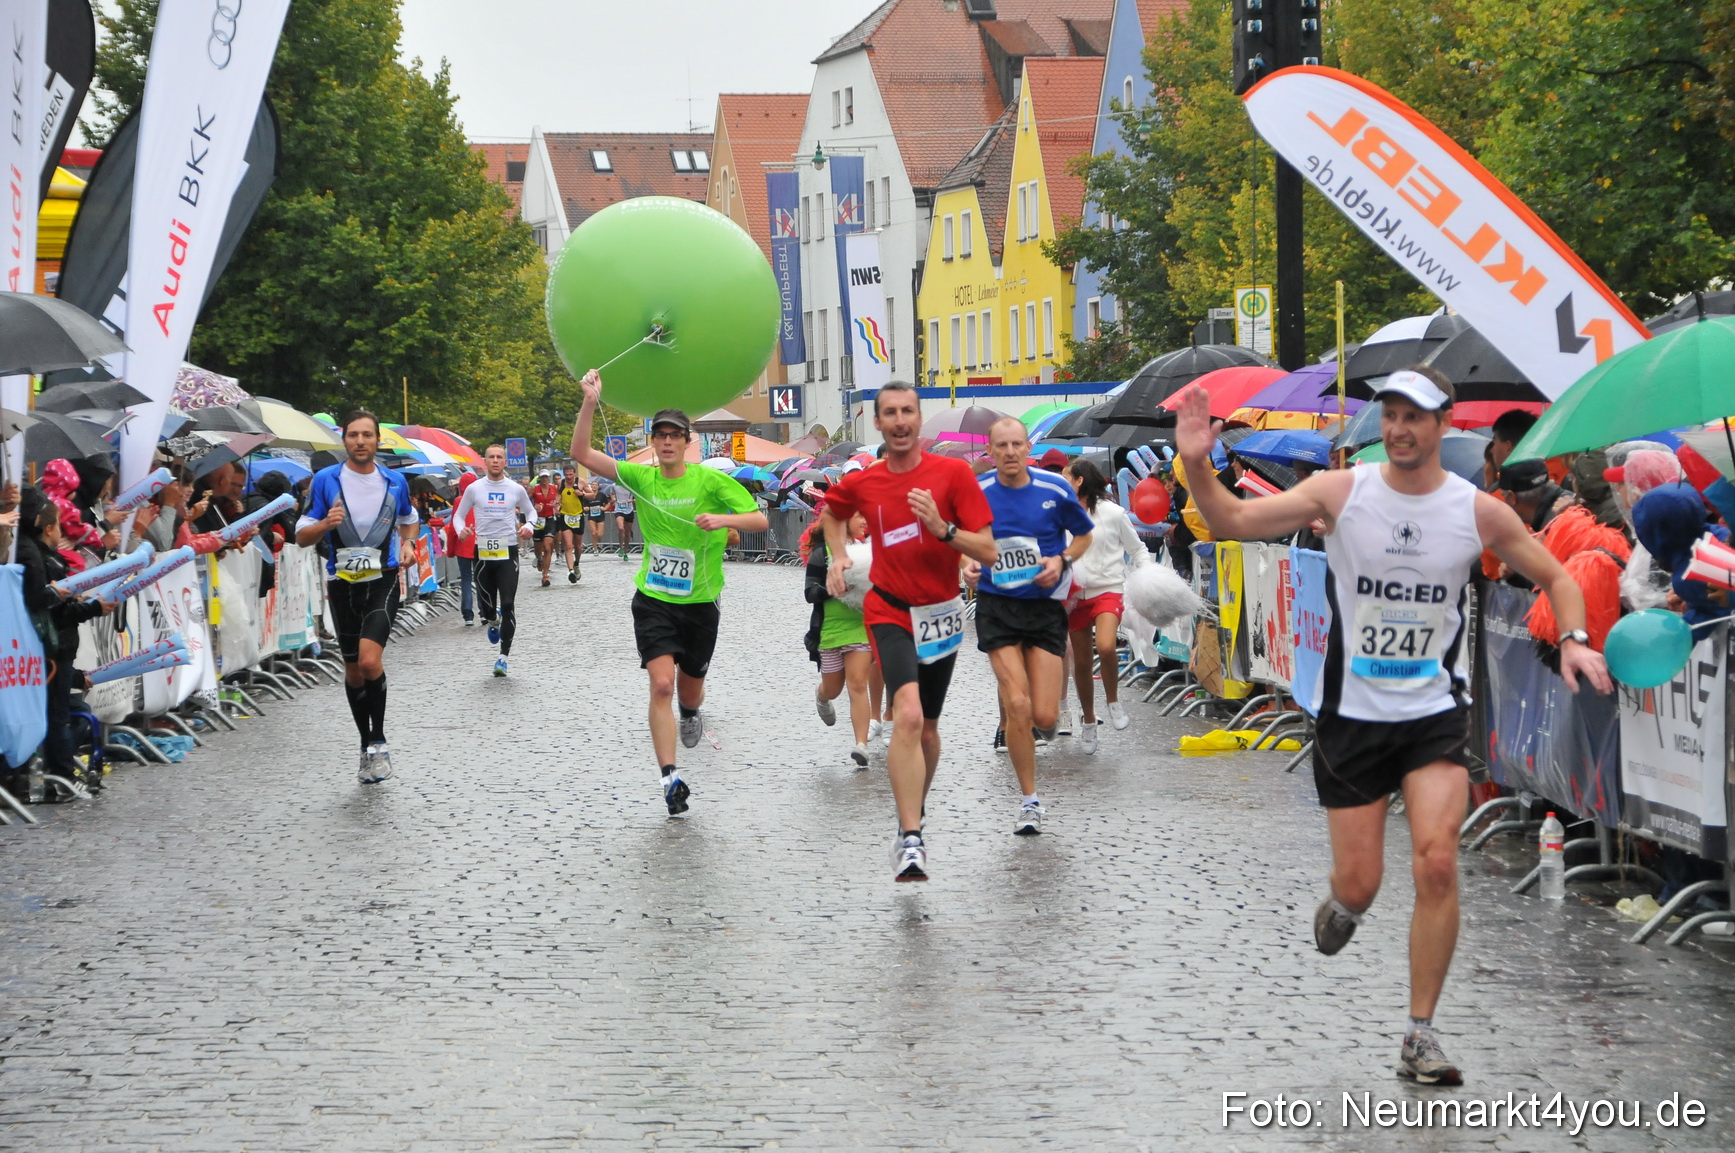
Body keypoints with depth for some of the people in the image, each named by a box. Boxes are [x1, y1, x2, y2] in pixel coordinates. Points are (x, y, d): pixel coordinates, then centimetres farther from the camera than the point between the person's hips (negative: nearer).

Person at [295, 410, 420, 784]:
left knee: (370, 659, -21)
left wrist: (408, 544, 2)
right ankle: (367, 744, 26)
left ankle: (378, 741, -5)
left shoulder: (395, 482, 3)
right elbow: (302, 536, -1)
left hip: (382, 580, -1)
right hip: (342, 583, 1)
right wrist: (325, 524, -21)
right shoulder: (325, 480, -2)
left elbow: (408, 520, 23)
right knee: (353, 669, 9)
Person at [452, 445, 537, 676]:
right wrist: (461, 529, -12)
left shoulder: (516, 489, 2)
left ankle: (503, 655, 0)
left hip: (508, 552, -1)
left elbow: (531, 511, 18)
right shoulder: (474, 489, 2)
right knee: (486, 602, 4)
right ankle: (492, 621, 43)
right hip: (483, 551, 1)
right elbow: (459, 515, 10)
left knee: (508, 604, -9)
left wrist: (529, 526, -5)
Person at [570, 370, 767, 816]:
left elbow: (760, 520, -11)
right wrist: (590, 403, -19)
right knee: (661, 684, -15)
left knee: (690, 687, 15)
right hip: (654, 600, 0)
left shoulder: (711, 481, -9)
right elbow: (582, 454, -7)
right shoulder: (641, 478, -2)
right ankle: (670, 778, -16)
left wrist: (723, 519, -30)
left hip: (700, 601, 0)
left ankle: (691, 713, 54)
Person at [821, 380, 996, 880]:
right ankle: (910, 842, -28)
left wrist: (942, 528, -25)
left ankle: (913, 818, 39)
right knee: (908, 715, -24)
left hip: (941, 614, 2)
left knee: (927, 729, 13)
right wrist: (839, 557, 11)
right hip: (890, 611, -1)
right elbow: (832, 511, 25)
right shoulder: (860, 483, -1)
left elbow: (988, 552, -11)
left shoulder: (954, 473, -7)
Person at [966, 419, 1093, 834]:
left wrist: (1062, 561, -8)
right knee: (1017, 706, -13)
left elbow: (1084, 535, 11)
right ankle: (1030, 800, 3)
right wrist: (968, 565, -7)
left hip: (1045, 606, 0)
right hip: (997, 607, 0)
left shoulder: (1055, 488, -3)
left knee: (1044, 717, -6)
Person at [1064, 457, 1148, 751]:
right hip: (1076, 595, 4)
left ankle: (1113, 701, -3)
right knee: (1081, 662, 7)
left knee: (1106, 647, -28)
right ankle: (1088, 722, 25)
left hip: (1108, 591, -4)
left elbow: (1137, 549, 5)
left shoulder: (1112, 512, -3)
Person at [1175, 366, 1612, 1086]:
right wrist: (1197, 467, -28)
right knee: (1360, 883, 2)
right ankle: (1341, 906, 43)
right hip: (1350, 713, 0)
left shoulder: (1479, 511, -4)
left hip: (1435, 715, 0)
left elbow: (1554, 577, 10)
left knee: (1436, 865, -15)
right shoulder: (1341, 492, -6)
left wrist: (1574, 639, -8)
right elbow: (1234, 524, -10)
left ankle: (1420, 1038, -3)